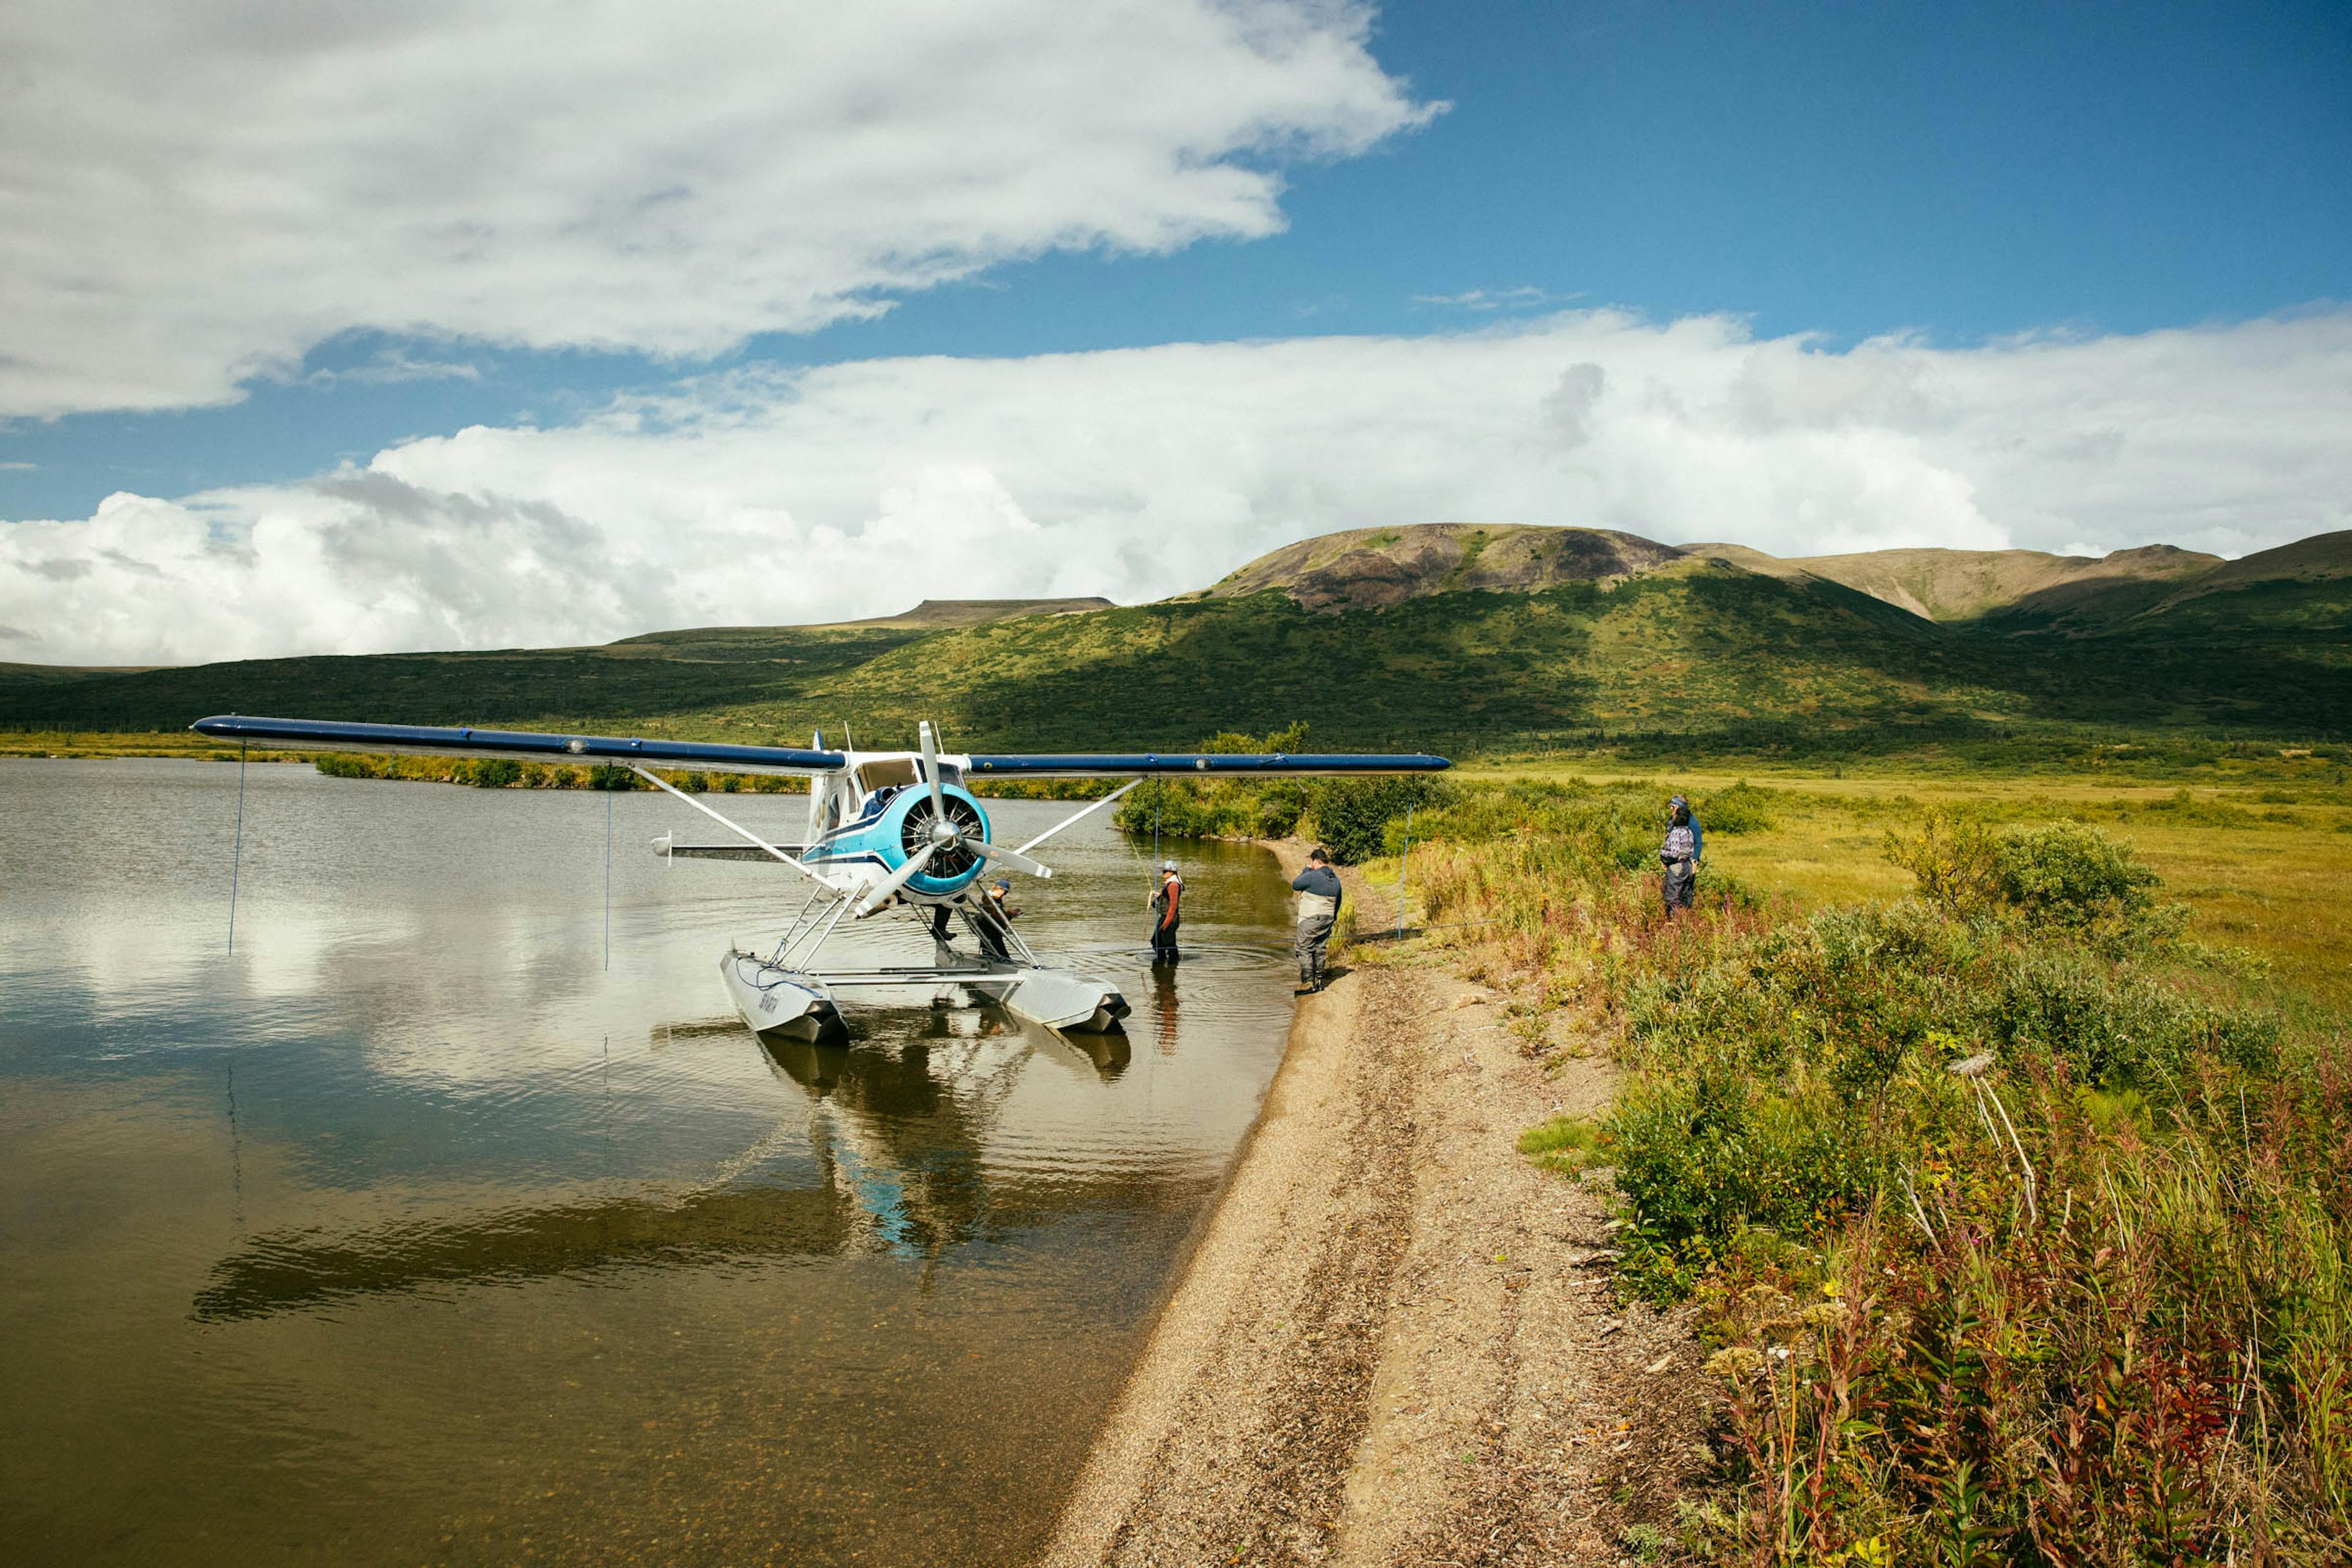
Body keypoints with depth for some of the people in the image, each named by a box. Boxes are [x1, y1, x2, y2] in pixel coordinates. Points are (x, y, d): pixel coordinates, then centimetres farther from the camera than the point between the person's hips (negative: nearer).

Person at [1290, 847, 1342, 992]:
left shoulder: (1312, 876, -18)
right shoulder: (1335, 879, 7)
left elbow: (1295, 885, -4)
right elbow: (1338, 900, 18)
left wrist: (1306, 870, 4)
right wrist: (1333, 918, 30)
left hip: (1310, 921, -8)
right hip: (1327, 920, 8)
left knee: (1305, 950, -1)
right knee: (1320, 950, 16)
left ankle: (1308, 983, -5)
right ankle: (1319, 981, 19)